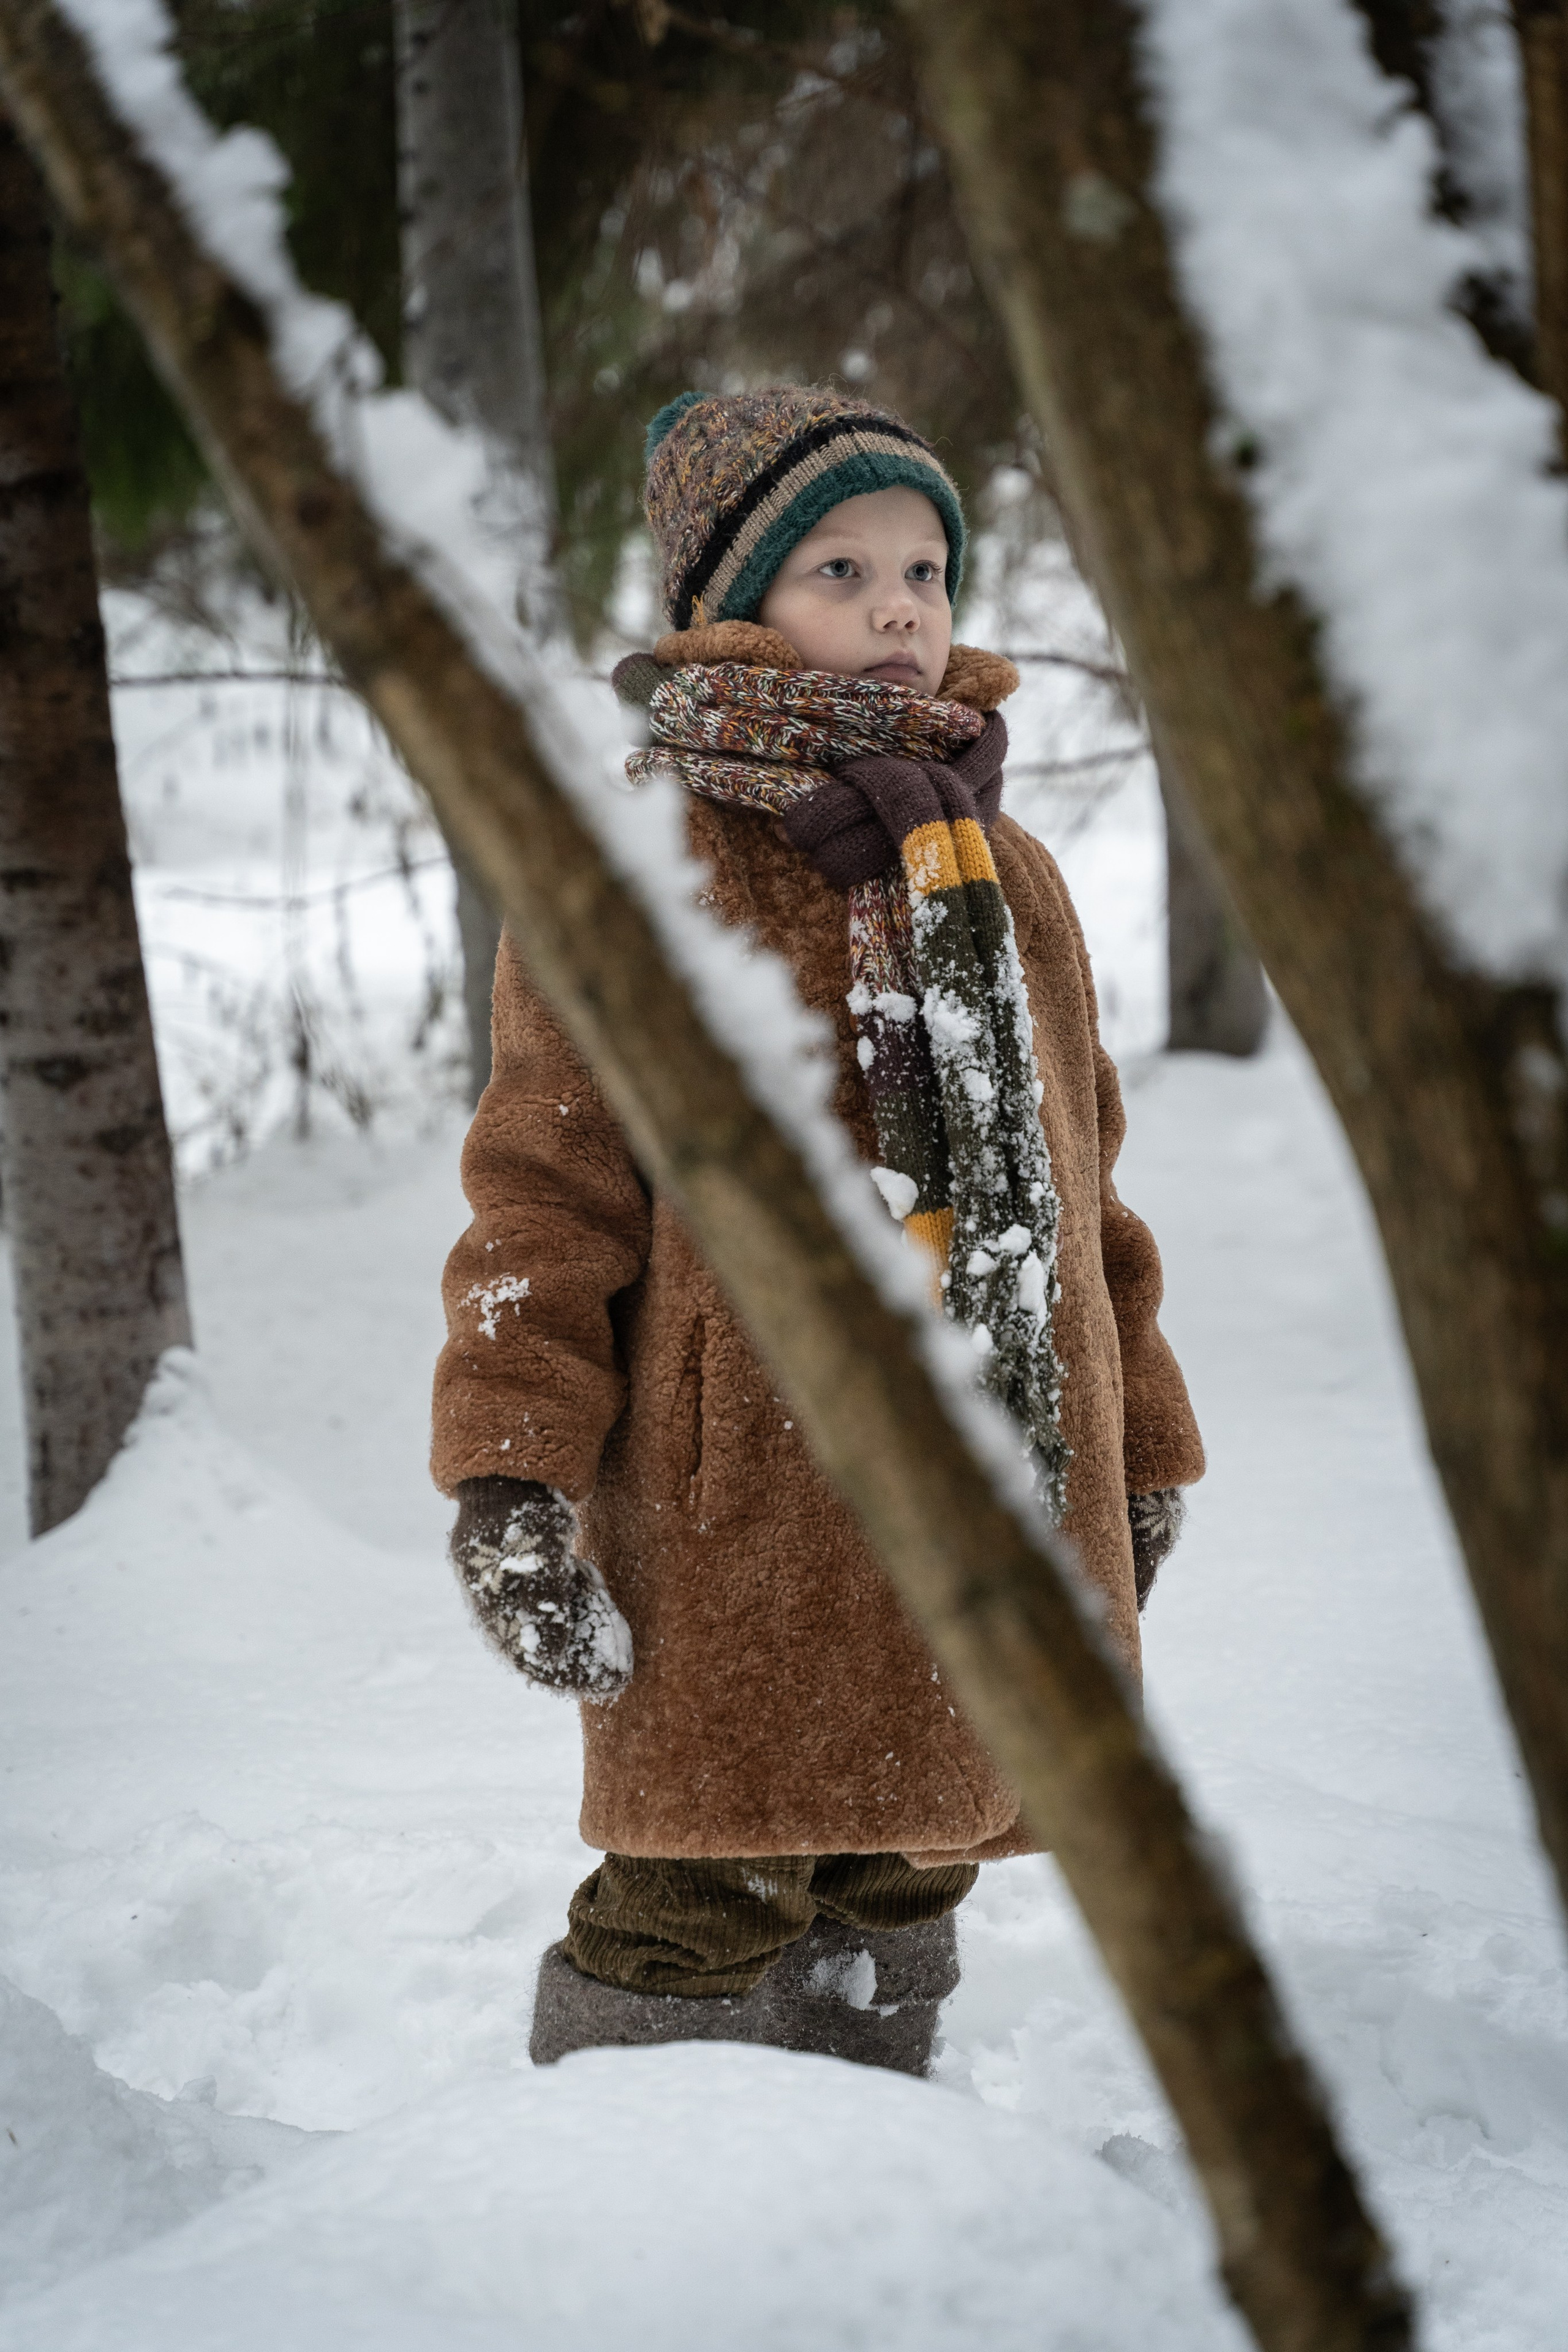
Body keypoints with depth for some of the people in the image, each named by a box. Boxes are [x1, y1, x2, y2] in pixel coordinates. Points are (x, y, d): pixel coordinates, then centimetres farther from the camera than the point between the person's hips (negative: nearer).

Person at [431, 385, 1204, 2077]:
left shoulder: (1003, 867, 17)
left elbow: (1073, 1175, 23)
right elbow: (549, 1181, -8)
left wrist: (1137, 1452, 24)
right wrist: (511, 1475, -16)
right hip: (747, 1523, -6)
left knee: (900, 1900, 14)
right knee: (706, 1916, -7)